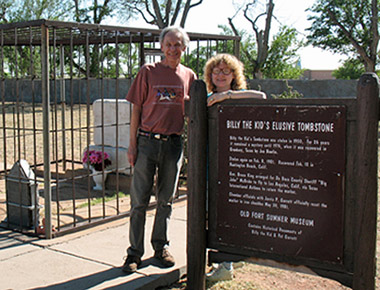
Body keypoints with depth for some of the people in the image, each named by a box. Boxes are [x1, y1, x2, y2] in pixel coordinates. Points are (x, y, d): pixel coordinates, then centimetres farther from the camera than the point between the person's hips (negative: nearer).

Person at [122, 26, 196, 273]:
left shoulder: (189, 76, 8)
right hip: (147, 142, -2)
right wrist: (133, 144, -3)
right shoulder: (148, 72, 1)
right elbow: (137, 109, 1)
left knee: (166, 200, 12)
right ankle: (135, 252, 11)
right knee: (139, 200, 0)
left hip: (173, 144, 2)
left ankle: (161, 246, 26)